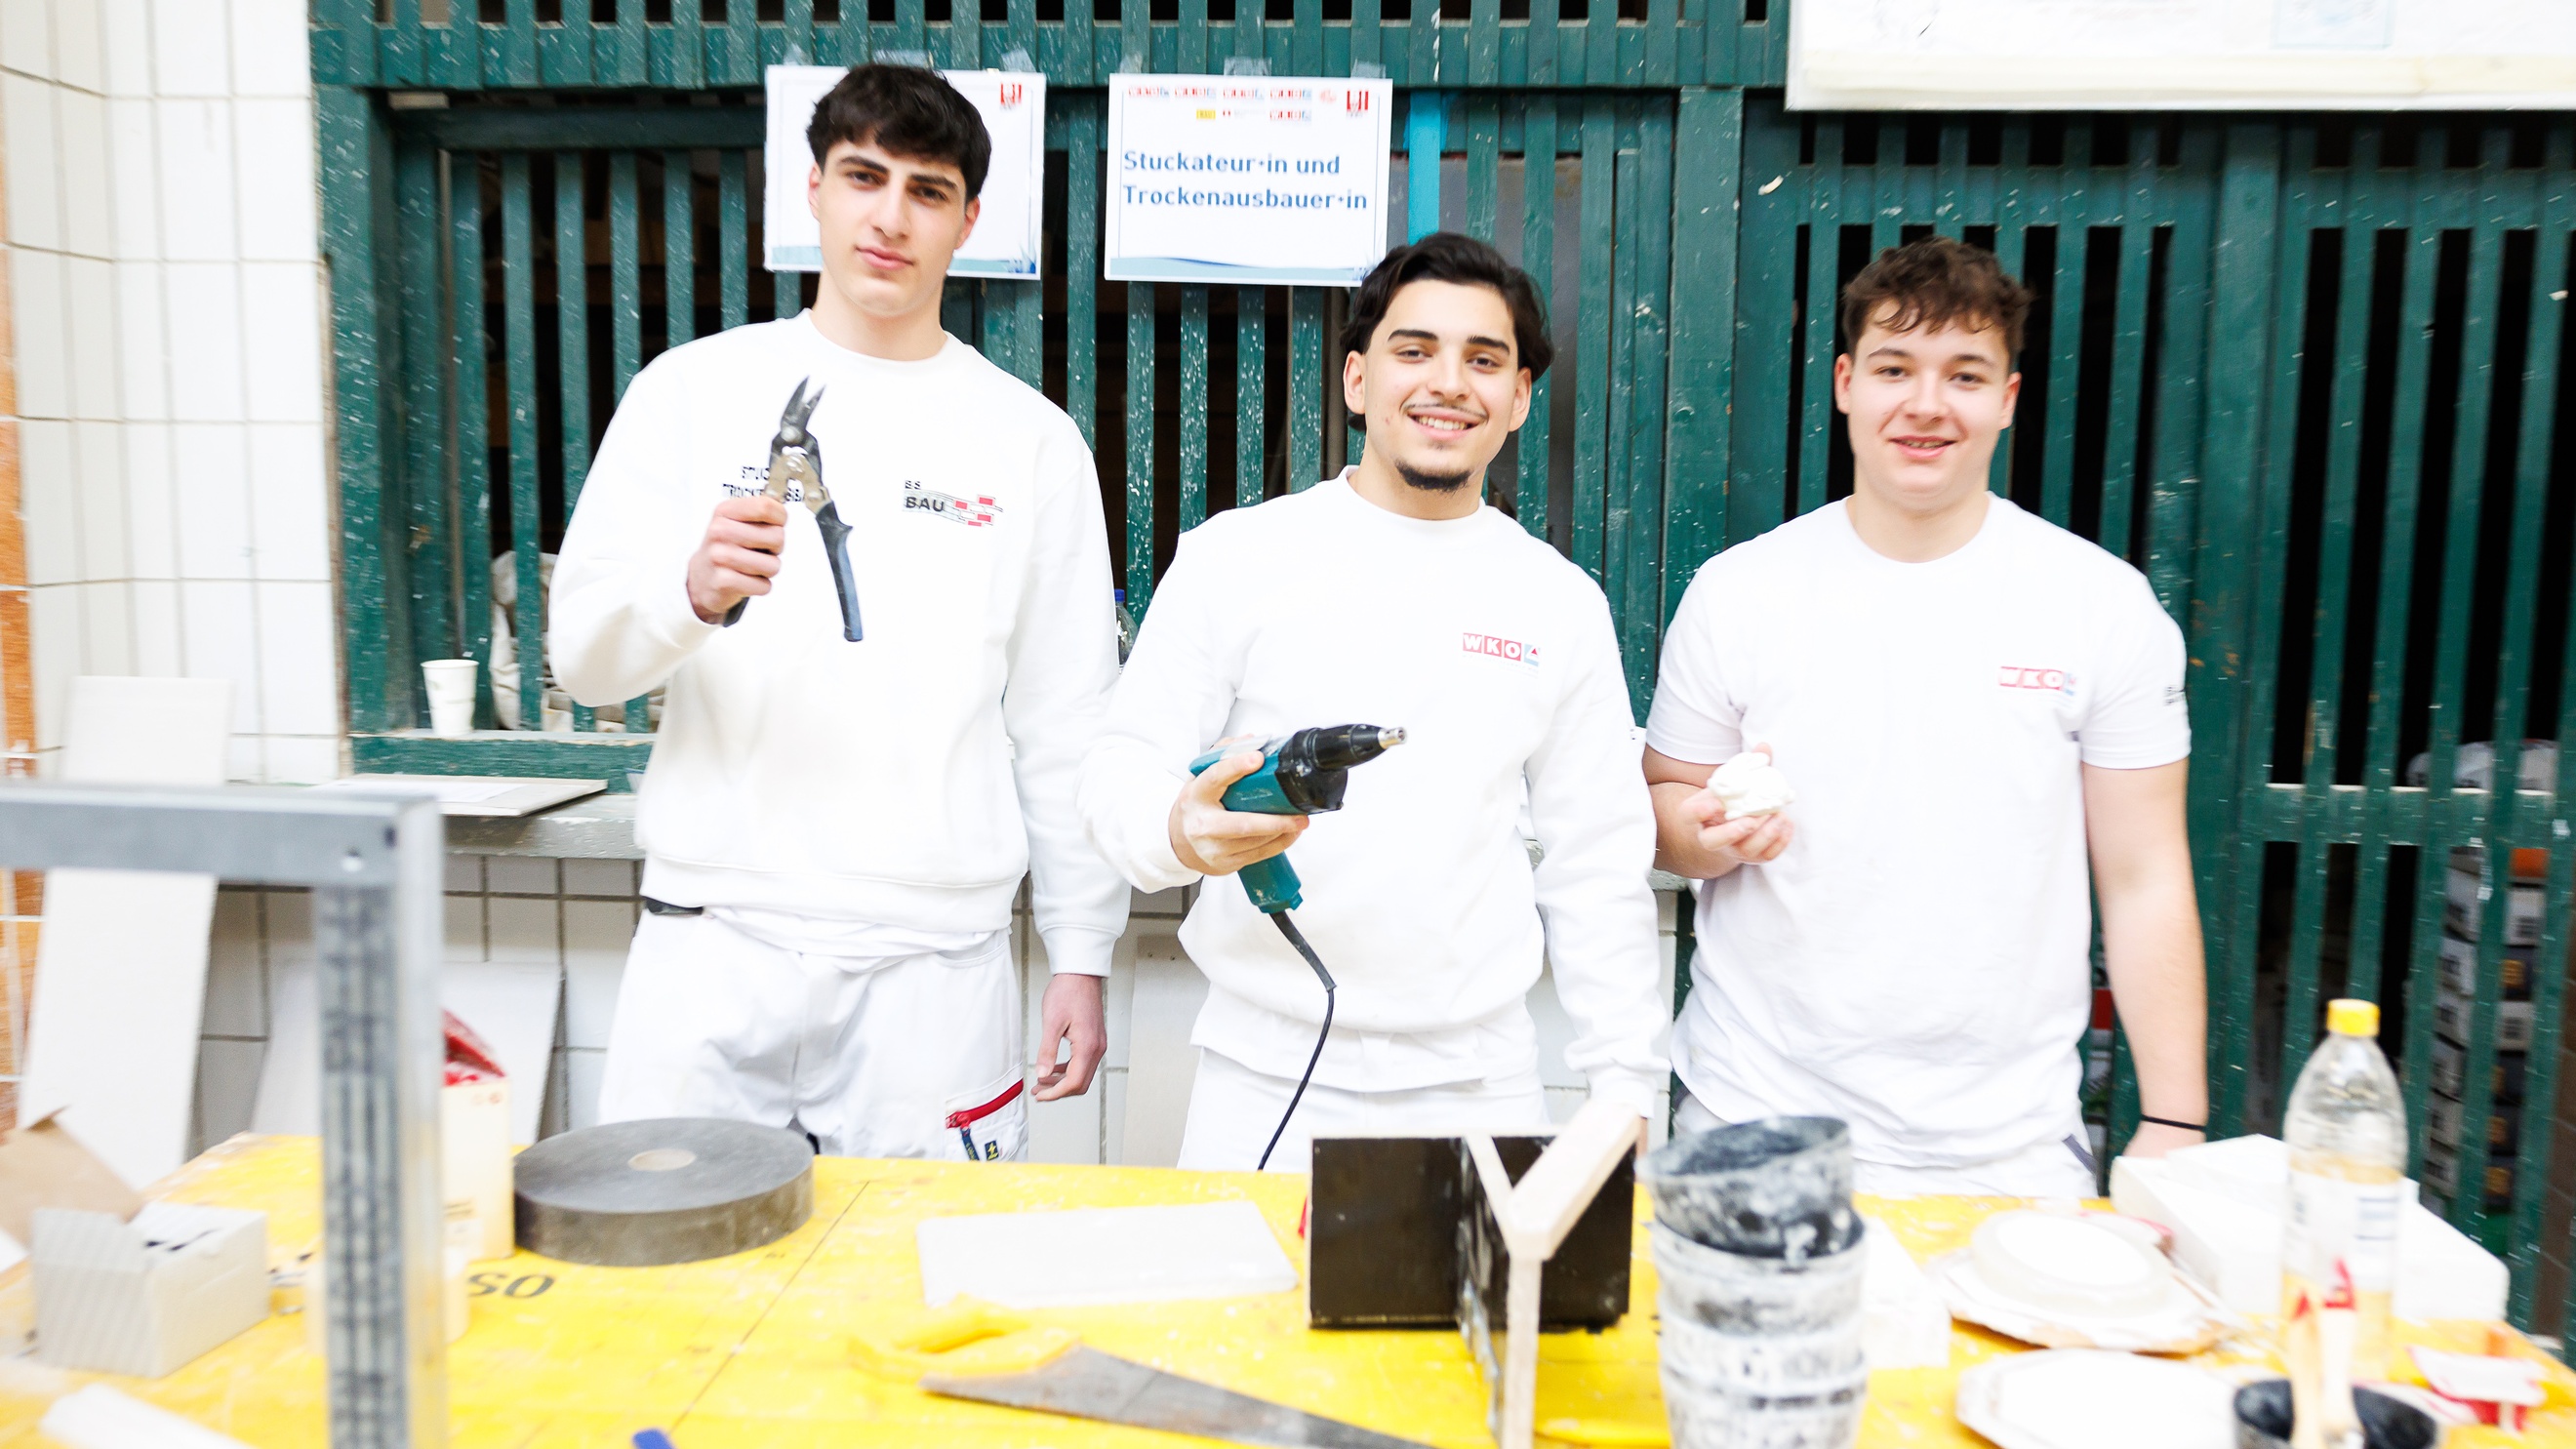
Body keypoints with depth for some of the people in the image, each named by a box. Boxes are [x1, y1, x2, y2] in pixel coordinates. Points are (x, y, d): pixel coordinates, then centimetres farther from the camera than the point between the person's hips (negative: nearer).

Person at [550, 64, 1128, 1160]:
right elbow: (581, 651, 1)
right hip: (712, 945, 0)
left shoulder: (1030, 438, 7)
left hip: (934, 960, 0)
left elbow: (1064, 725, 7)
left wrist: (1082, 952, 4)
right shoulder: (693, 390, 7)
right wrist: (692, 590, -20)